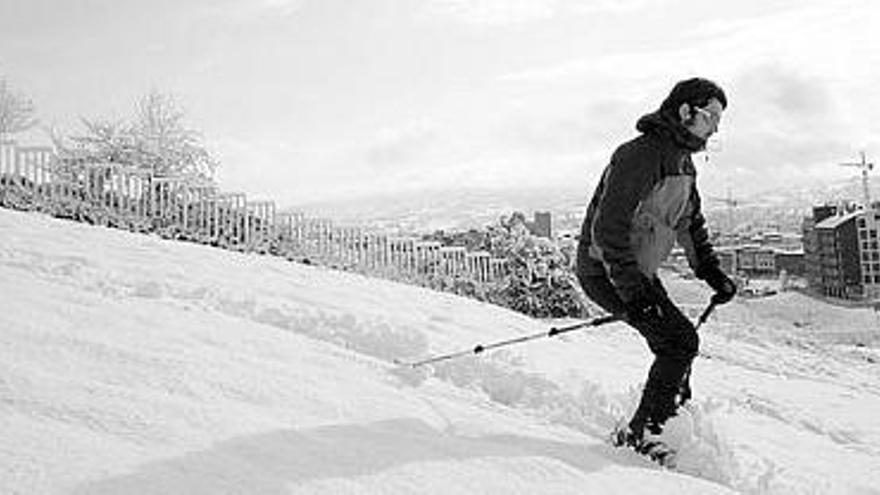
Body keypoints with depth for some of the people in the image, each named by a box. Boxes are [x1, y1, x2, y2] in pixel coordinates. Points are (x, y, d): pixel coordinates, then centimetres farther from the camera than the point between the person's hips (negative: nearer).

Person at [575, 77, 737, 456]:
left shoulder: (682, 161, 10)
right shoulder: (639, 156, -23)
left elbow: (691, 225, 21)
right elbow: (607, 229, -28)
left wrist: (714, 275, 10)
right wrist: (633, 292, -31)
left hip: (639, 271, 10)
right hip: (605, 272, -10)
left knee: (677, 343, 10)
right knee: (680, 341, -13)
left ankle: (673, 422, 25)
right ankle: (643, 433, -5)